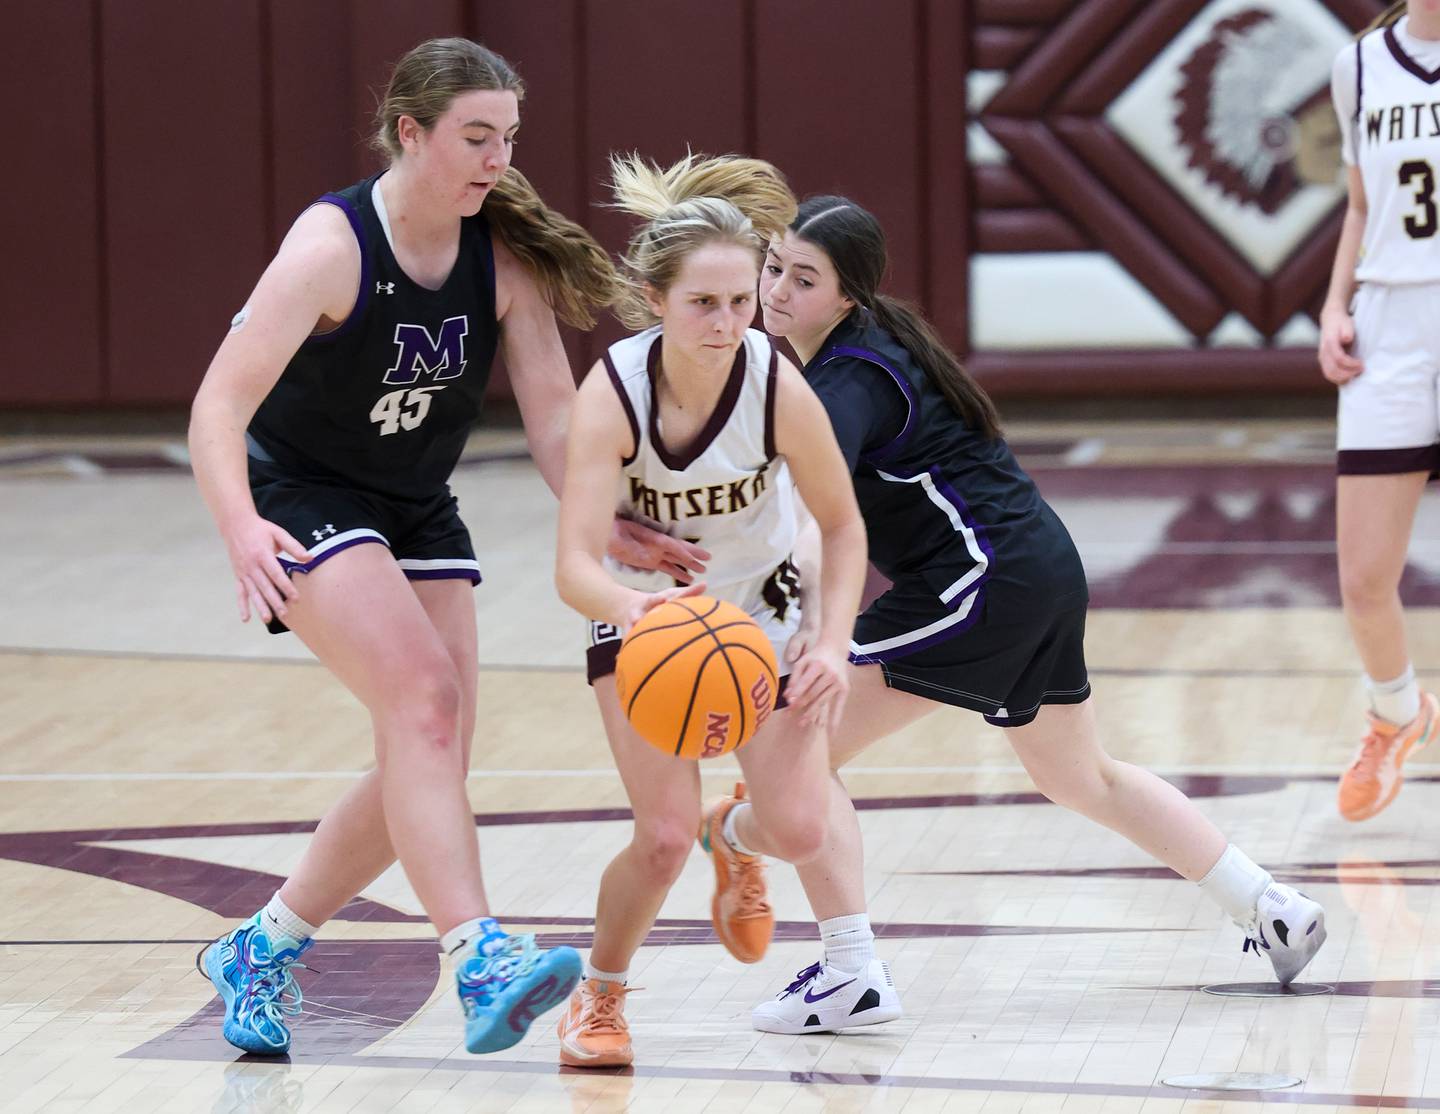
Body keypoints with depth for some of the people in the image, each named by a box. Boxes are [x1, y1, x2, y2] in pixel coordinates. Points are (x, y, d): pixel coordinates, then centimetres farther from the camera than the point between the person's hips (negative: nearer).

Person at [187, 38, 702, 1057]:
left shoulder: (506, 255, -9)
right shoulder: (332, 247, -24)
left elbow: (552, 413, -6)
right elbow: (219, 407, -28)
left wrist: (606, 525, -19)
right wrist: (242, 530, -43)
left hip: (419, 514, 7)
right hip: (304, 501, -6)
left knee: (429, 764, 4)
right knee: (423, 700, -25)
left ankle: (261, 951, 22)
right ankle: (482, 962, -33)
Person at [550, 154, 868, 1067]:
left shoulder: (780, 388, -27)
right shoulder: (613, 393, -31)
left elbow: (843, 525, -11)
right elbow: (576, 565, -38)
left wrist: (834, 643, -25)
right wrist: (632, 605, -60)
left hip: (759, 608, 1)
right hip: (641, 615, -1)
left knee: (799, 830, -12)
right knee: (666, 835, -17)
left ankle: (736, 834, 28)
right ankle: (600, 998, 13)